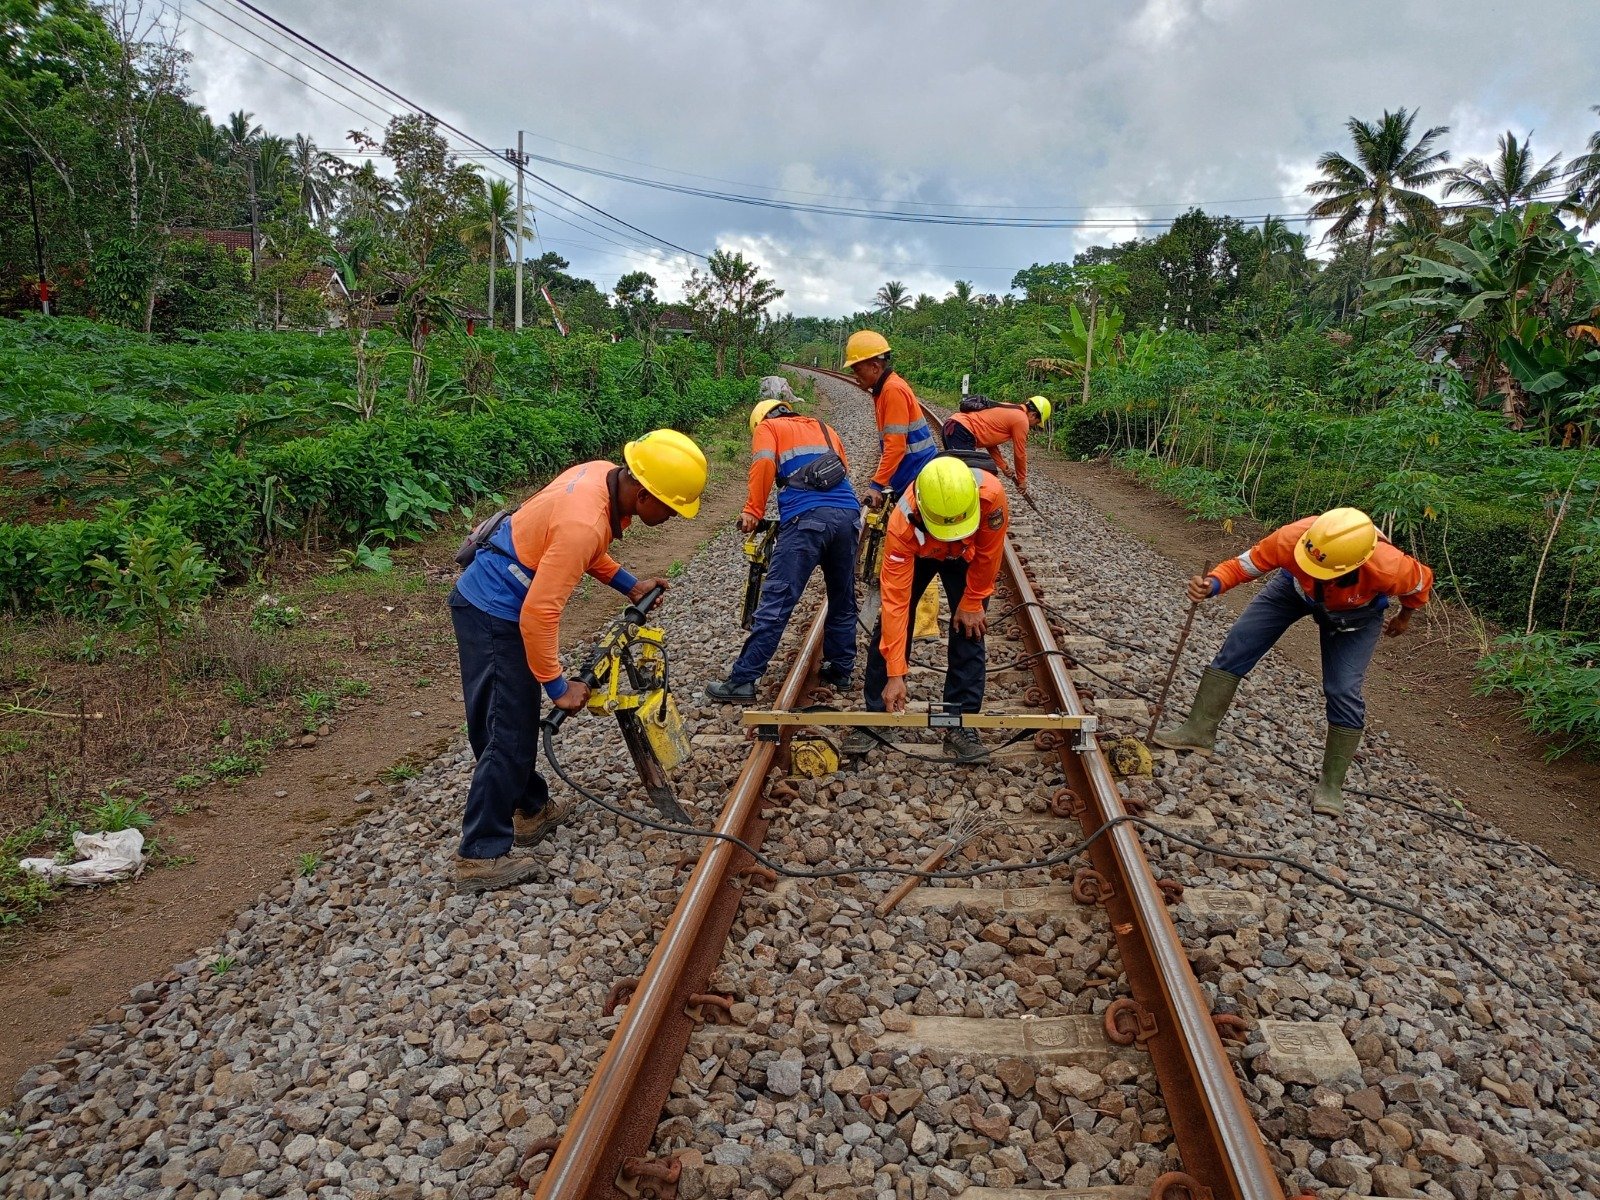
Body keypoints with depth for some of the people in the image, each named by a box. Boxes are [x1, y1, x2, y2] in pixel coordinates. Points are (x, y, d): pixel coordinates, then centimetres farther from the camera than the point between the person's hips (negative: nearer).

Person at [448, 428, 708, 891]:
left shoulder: (603, 473, -3)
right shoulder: (585, 524, -31)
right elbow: (539, 613, -29)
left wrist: (628, 584, 9)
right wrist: (557, 686, -20)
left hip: (486, 600, 10)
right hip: (494, 615, -10)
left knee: (516, 718, 20)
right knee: (508, 734, -4)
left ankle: (531, 809, 36)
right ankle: (480, 856, 5)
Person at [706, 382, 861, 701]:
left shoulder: (767, 427, 17)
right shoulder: (825, 429, 33)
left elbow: (764, 463, -3)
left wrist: (753, 511, -1)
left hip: (807, 519, -5)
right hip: (848, 516, 5)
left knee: (775, 603, -7)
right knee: (843, 601, 19)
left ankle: (742, 681, -5)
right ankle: (841, 669, 29)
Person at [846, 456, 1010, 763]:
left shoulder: (991, 495, -43)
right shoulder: (902, 524, -43)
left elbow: (988, 554, -22)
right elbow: (895, 601, -39)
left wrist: (973, 602, -12)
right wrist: (895, 674, -37)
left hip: (967, 554, 1)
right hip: (916, 552, 0)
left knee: (969, 630, -7)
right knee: (889, 626, -5)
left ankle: (961, 723, 3)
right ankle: (875, 715, 8)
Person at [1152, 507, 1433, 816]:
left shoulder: (1389, 568, -41)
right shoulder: (1292, 538, -43)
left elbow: (1422, 581, -17)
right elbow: (1246, 564, -27)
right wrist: (1212, 584, -49)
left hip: (1356, 612, -1)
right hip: (1295, 586, 2)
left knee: (1344, 692, -12)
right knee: (1237, 644, -8)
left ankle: (1331, 786, 4)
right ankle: (1199, 731, 3)